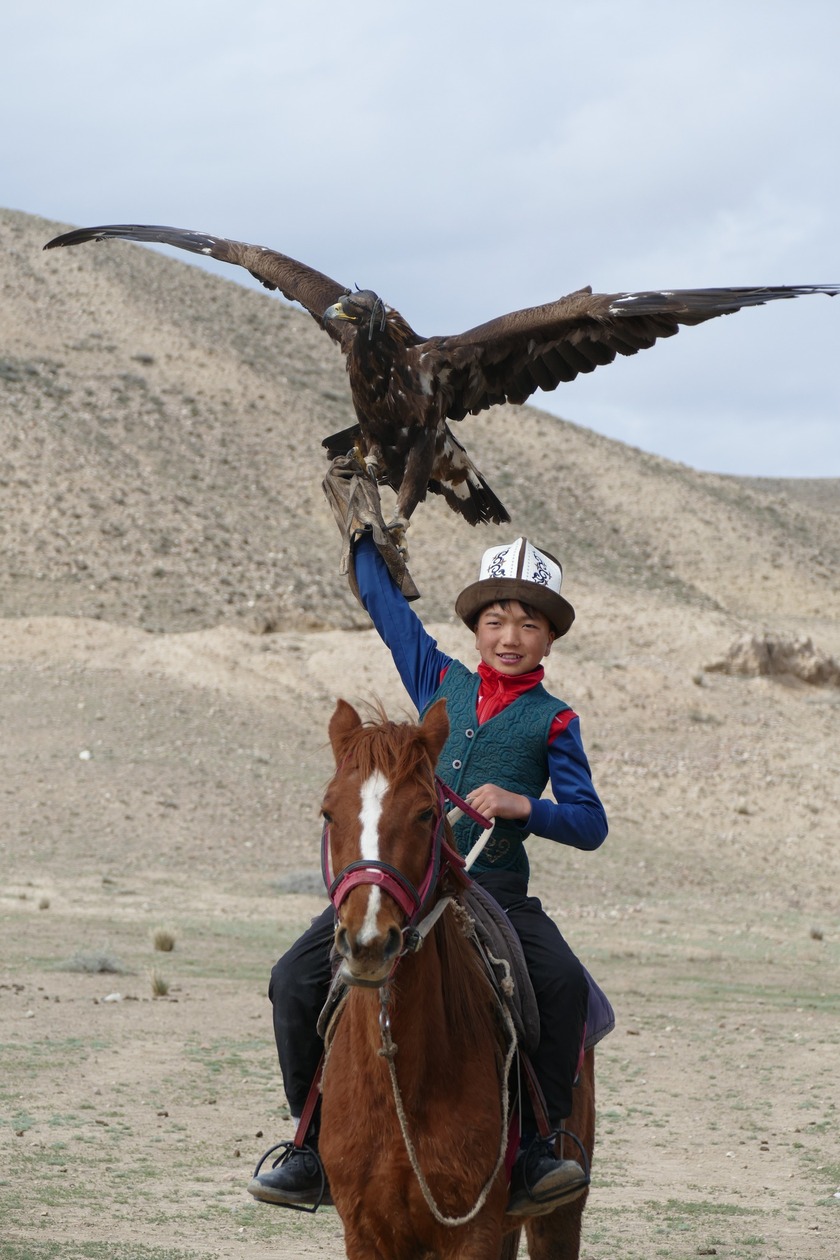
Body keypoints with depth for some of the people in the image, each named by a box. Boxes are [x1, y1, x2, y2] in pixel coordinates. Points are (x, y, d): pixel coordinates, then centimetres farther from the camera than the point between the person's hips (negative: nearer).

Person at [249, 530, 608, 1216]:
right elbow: (384, 601, 26)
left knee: (565, 985, -30)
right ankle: (311, 1144, -2)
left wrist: (523, 806, -14)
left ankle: (536, 1144, -19)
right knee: (296, 980, -13)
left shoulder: (552, 721, 6)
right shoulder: (441, 682, 15)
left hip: (494, 889, -3)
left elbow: (591, 824, 1)